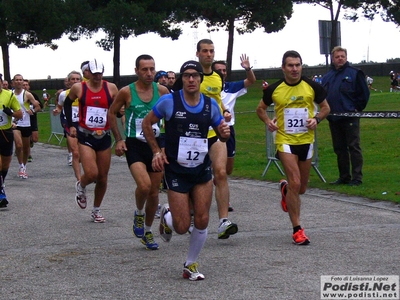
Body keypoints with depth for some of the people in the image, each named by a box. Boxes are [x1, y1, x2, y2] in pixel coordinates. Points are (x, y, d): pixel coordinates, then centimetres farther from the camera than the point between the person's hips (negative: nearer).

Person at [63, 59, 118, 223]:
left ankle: (96, 210, 26)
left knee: (103, 178, 7)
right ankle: (81, 187, 17)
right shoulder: (78, 88, -3)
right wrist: (70, 125, 9)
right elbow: (67, 103, 15)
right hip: (85, 137, -2)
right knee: (91, 174, -19)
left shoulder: (111, 88, -1)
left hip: (104, 137, 2)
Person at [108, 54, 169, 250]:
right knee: (144, 185, -25)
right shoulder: (126, 92, -7)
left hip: (156, 145, 3)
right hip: (134, 145, -3)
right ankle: (139, 215, 7)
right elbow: (112, 113, 6)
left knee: (154, 192, 8)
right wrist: (118, 139, 0)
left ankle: (147, 232, 27)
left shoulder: (162, 91, 0)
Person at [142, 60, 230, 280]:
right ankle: (167, 215, 33)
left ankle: (191, 264, 19)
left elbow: (221, 134, 12)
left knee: (202, 221, -1)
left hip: (202, 170, 3)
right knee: (182, 227, -4)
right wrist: (156, 151, -4)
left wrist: (224, 134, -12)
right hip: (176, 171, -3)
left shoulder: (211, 105, 0)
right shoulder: (169, 101, -10)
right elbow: (147, 123, 3)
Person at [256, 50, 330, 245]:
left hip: (306, 140, 3)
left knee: (301, 189, 12)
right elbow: (260, 108, 10)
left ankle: (285, 188, 50)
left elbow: (325, 107, 10)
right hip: (285, 140, -3)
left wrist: (317, 119, -10)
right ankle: (297, 230, -6)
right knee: (295, 183, -15)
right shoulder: (274, 89, -5)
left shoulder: (312, 87, -3)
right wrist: (268, 121, -9)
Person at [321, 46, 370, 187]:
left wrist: (357, 109, -4)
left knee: (354, 147, -4)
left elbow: (364, 93, -3)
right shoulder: (327, 77, 13)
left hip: (350, 118, -6)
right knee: (339, 149, 10)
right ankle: (344, 176, 18)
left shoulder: (354, 73, -2)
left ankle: (357, 177, -2)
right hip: (334, 119, 6)